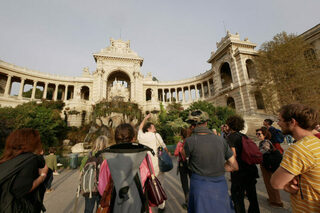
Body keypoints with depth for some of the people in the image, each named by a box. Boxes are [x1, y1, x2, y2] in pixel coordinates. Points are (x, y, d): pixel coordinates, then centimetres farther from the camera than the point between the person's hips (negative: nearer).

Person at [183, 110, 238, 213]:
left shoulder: (190, 141, -20)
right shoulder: (221, 140, -7)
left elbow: (184, 156, 2)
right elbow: (234, 166, 2)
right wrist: (218, 168, 8)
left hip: (200, 187, -3)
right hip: (220, 186, 4)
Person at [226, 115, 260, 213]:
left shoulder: (231, 136, -15)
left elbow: (233, 155, -22)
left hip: (240, 172, -8)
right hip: (251, 169, 8)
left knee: (237, 198, 8)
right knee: (252, 195, 24)